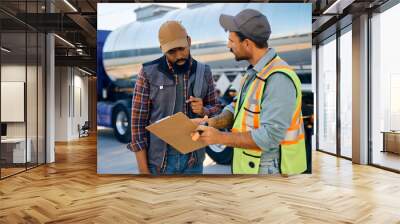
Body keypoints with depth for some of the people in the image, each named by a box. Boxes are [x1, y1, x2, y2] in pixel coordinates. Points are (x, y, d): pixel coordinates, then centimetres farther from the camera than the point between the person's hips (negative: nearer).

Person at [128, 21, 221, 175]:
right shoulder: (149, 73, -10)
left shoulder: (203, 72, -1)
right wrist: (143, 169, -11)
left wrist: (203, 110, -16)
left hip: (193, 158, 3)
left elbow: (216, 110, 9)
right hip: (159, 159, -2)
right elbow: (138, 120, -9)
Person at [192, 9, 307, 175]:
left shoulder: (279, 79, -25)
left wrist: (220, 138, -23)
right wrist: (214, 122, -10)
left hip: (269, 169, -8)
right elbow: (237, 109, 10)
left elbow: (269, 137, -28)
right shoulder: (255, 72, 5)